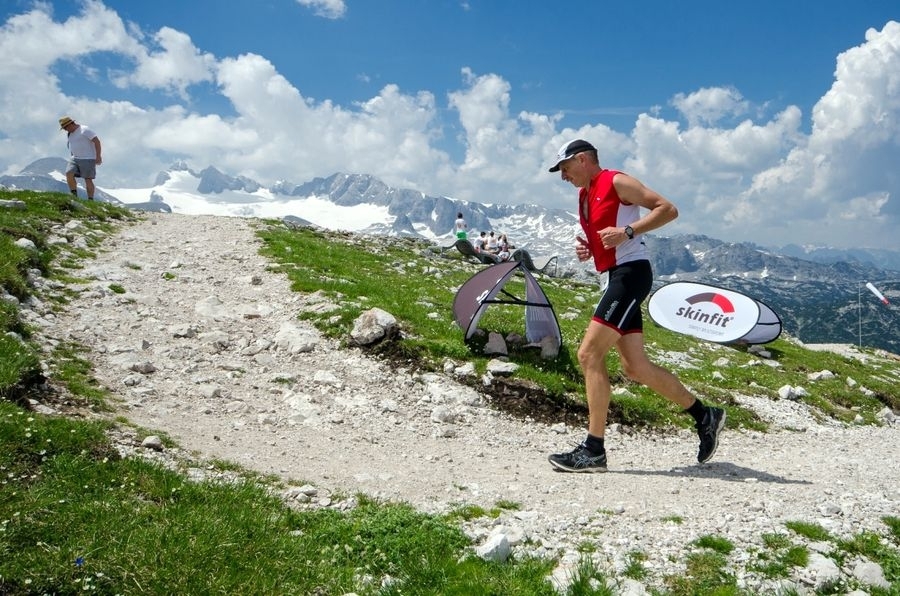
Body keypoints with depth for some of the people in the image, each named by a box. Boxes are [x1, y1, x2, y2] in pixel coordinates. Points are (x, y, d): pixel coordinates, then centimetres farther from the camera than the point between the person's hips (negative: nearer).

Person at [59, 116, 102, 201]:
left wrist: (98, 156, -20)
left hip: (88, 159, -8)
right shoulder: (71, 133, 16)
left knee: (88, 179, -8)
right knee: (69, 174, -11)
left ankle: (90, 200, -3)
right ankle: (74, 195, -5)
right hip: (75, 159, 8)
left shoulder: (84, 130, -11)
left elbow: (97, 141, -16)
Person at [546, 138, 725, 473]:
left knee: (589, 354, -15)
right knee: (635, 367, 9)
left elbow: (667, 209, -12)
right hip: (618, 278, 10)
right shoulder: (585, 195, 20)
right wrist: (587, 249, 10)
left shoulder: (616, 182, -6)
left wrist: (628, 231, -23)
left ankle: (594, 451, -11)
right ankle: (705, 416, 23)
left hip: (631, 273, -10)